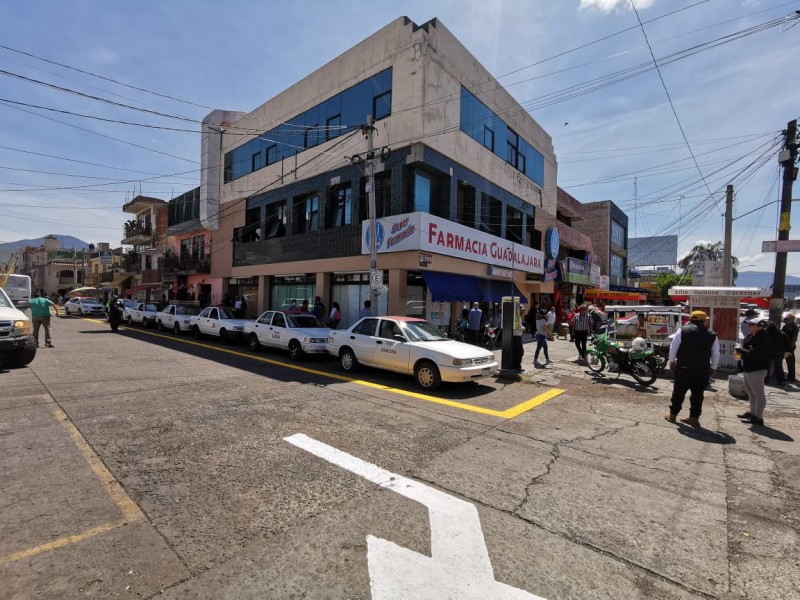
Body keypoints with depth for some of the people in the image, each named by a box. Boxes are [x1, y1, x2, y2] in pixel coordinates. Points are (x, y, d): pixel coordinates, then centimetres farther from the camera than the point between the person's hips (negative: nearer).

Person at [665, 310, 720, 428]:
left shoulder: (683, 330, -4)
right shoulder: (712, 335, 5)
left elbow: (673, 347, -5)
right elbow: (716, 354, 8)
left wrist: (672, 361, 5)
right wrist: (713, 367, 18)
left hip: (684, 368, -2)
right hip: (702, 370, 2)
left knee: (679, 392, 8)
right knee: (697, 394, 10)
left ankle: (672, 414, 17)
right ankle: (694, 418, 14)